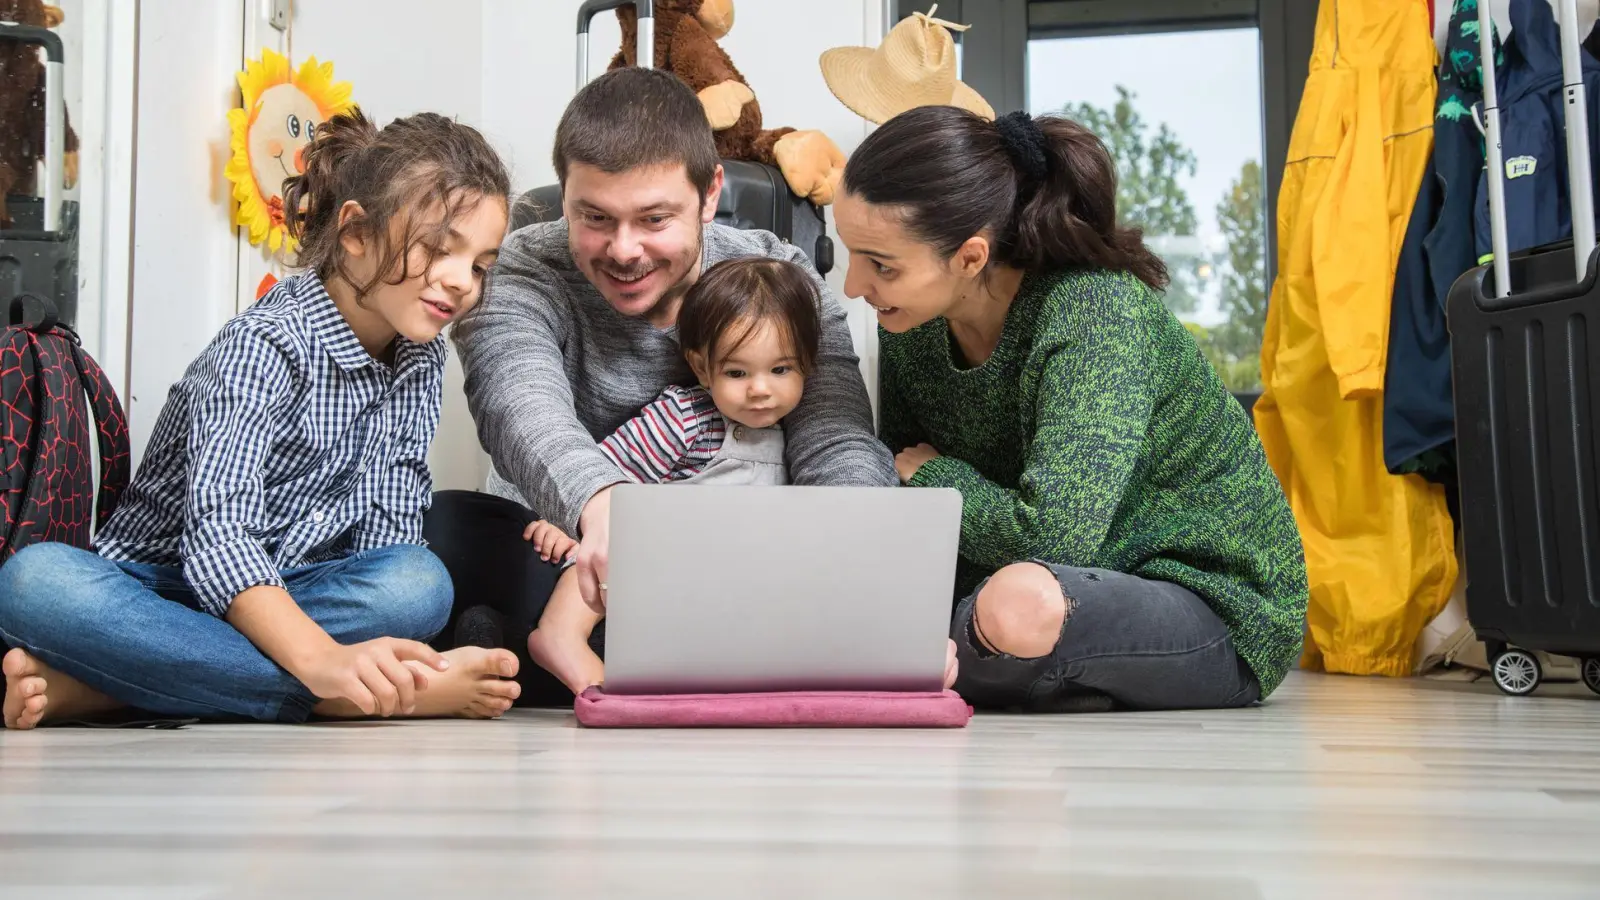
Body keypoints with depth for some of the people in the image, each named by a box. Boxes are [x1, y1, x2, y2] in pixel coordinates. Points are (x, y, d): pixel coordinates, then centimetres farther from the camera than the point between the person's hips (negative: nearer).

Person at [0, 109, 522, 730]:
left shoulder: (422, 357, 7)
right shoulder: (264, 345, -15)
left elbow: (386, 537, 2)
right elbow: (218, 537, -29)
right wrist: (322, 660, -46)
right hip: (158, 591, -4)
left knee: (420, 583, -28)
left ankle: (91, 686, -28)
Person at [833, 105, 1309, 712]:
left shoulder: (1098, 314, -27)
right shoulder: (910, 324, -4)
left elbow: (1051, 536, -36)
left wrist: (933, 474, -18)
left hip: (1211, 602, -7)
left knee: (1022, 602, -38)